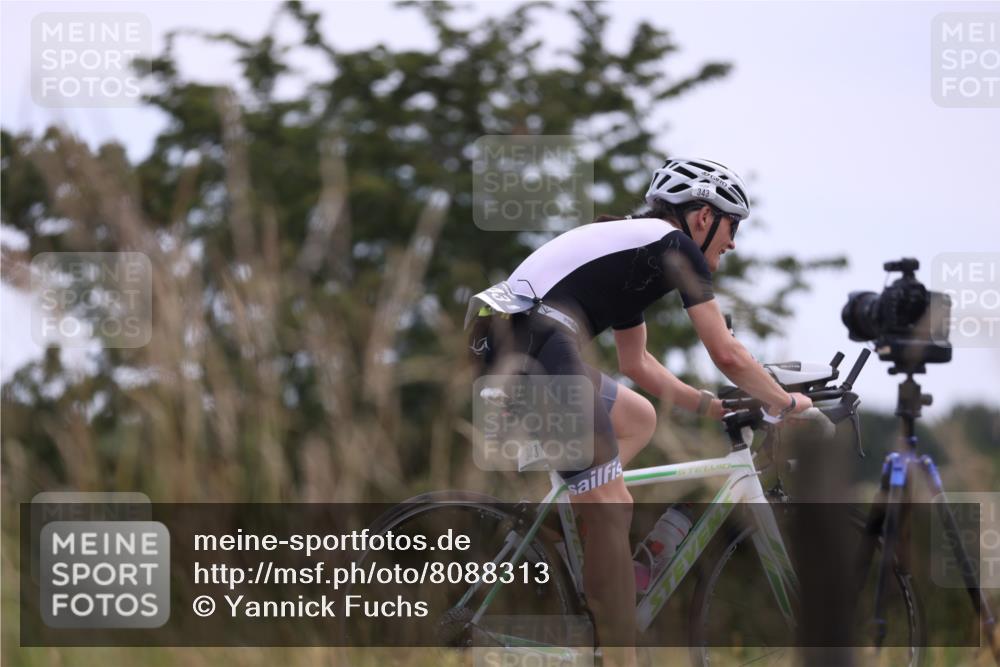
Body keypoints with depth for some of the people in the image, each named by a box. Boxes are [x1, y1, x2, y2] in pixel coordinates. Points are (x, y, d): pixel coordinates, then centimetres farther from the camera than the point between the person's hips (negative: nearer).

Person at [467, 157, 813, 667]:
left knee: (639, 418, 26)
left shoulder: (631, 244, 29)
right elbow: (727, 356, 3)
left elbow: (636, 364, 38)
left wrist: (714, 407, 38)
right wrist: (786, 404, 19)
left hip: (502, 348, 9)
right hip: (542, 351, -9)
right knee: (612, 508, -4)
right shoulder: (676, 247, 4)